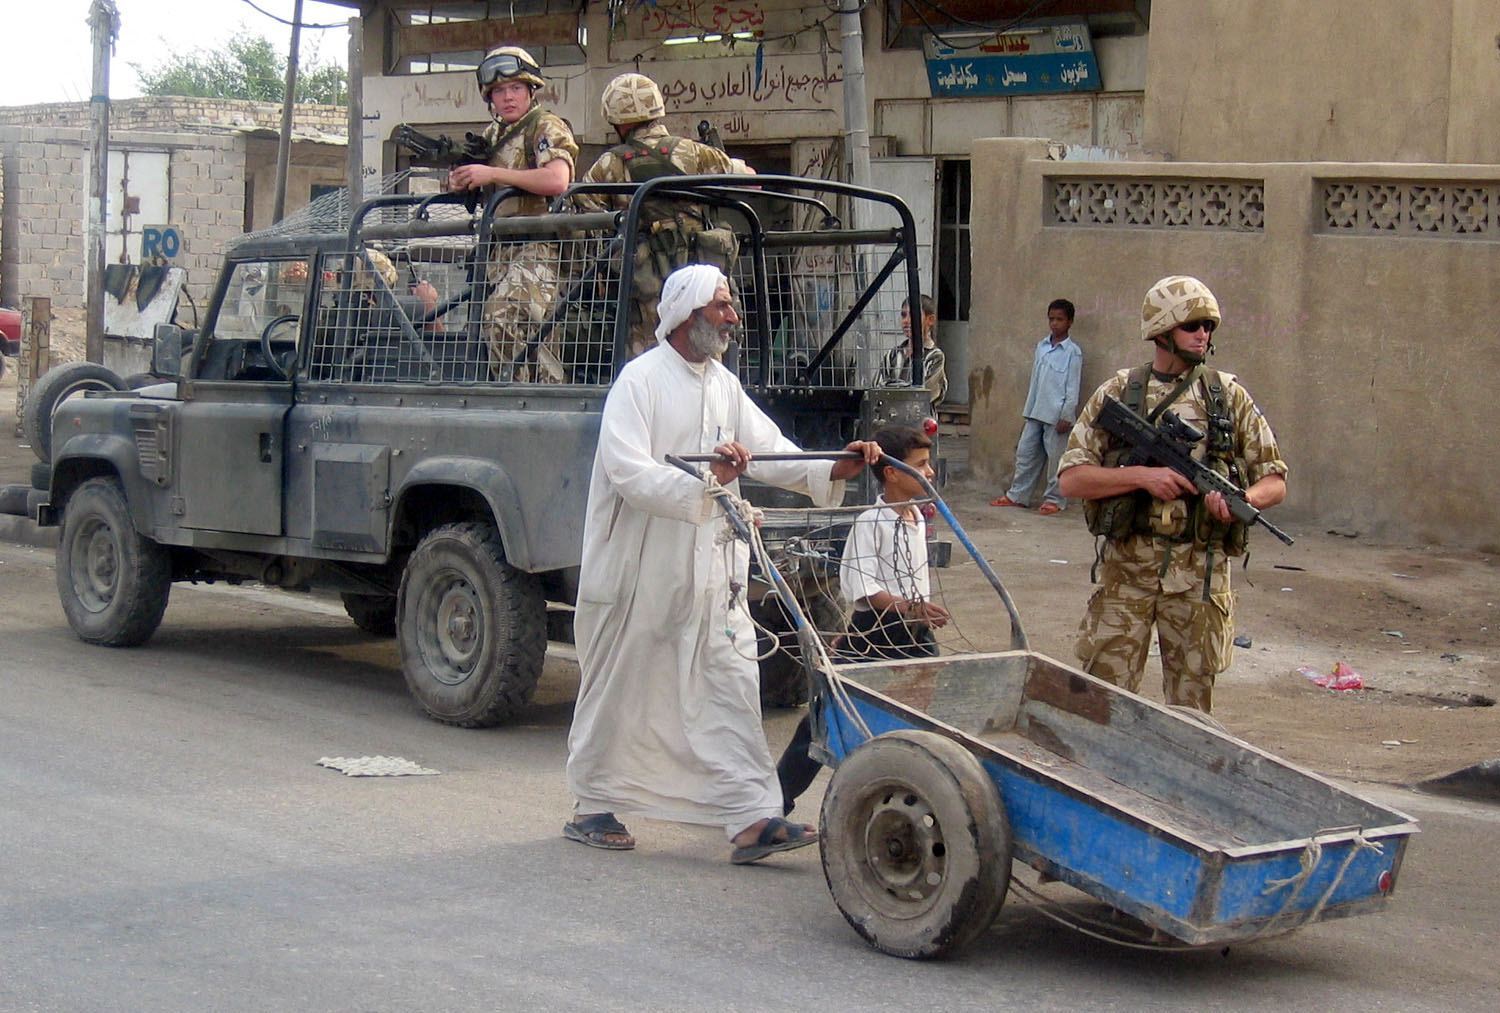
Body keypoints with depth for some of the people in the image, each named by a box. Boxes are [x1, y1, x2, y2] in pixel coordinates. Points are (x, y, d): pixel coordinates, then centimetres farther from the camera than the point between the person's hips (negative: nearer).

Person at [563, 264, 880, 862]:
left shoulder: (723, 384, 13)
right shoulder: (641, 380, -11)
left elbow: (769, 450, 9)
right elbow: (628, 472, -22)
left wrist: (833, 471, -7)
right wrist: (702, 480, -35)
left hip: (711, 571, 6)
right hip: (640, 569, -6)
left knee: (730, 684, -3)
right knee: (618, 693, 6)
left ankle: (750, 817, -6)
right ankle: (591, 807, 22)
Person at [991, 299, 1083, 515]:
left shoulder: (1073, 352, -6)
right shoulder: (1041, 346, 11)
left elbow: (1073, 388, -7)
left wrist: (1066, 416, -12)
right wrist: (1027, 412, 15)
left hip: (1057, 414, -6)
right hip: (1036, 413, 6)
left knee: (1056, 457, 0)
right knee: (1025, 453, 9)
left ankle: (1054, 499, 10)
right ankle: (1017, 495, 17)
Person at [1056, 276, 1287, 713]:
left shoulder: (1230, 397, 7)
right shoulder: (1118, 392, 4)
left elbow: (1275, 481, 8)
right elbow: (1070, 478, -1)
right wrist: (1142, 476, -14)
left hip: (1200, 570, 1)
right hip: (1127, 566, -1)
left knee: (1191, 704, 7)